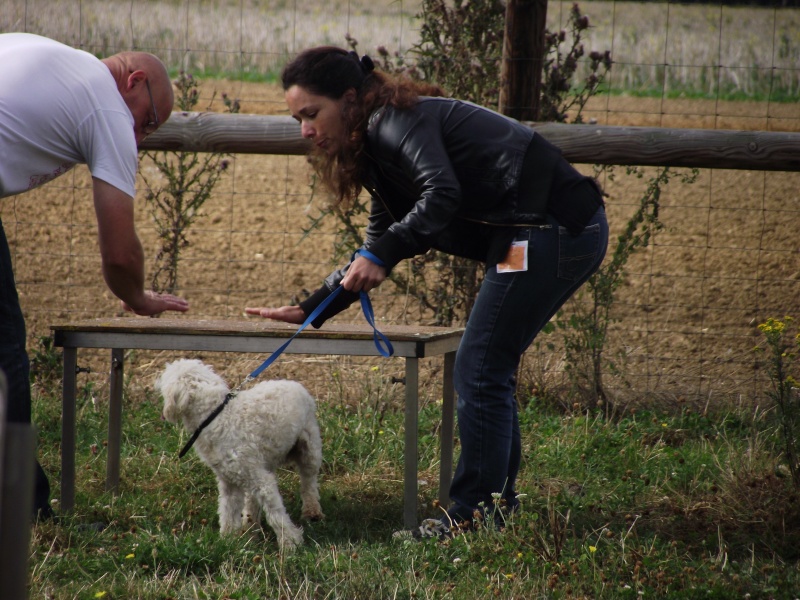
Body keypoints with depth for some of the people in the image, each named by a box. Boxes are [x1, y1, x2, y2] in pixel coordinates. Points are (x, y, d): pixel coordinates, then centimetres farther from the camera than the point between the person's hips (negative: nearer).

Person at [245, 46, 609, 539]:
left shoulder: (395, 121, -10)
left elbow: (443, 193, -26)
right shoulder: (378, 145, 21)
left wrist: (381, 255, -24)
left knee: (480, 373, -5)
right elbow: (379, 246, 28)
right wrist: (309, 311, 26)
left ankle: (473, 513, 0)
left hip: (550, 233, -10)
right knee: (489, 371, 16)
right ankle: (499, 501, 22)